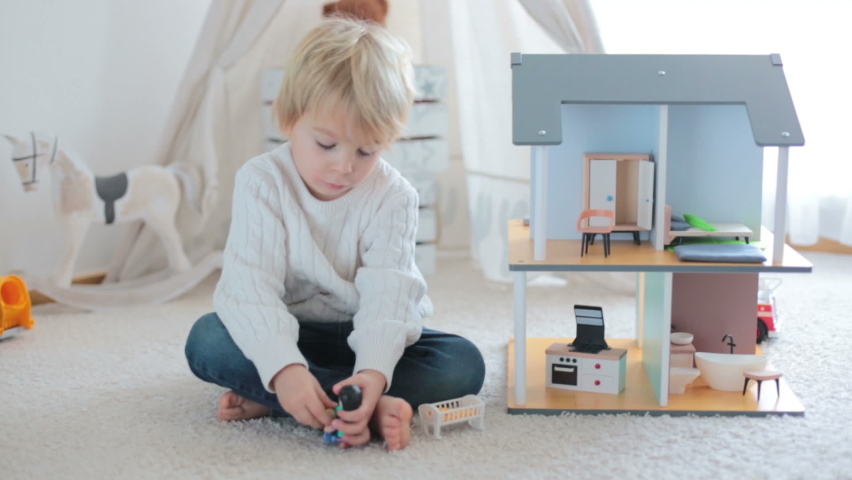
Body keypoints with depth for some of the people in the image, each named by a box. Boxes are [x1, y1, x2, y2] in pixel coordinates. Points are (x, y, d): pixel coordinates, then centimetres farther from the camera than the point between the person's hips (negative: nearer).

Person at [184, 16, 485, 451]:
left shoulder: (393, 197, -13)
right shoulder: (262, 181, -14)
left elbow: (387, 294, -24)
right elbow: (251, 285, -25)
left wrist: (375, 371, -43)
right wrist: (283, 368, -42)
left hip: (365, 335, 1)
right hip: (285, 334, -1)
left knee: (464, 363, -23)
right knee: (207, 341, -29)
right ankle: (372, 409, -35)